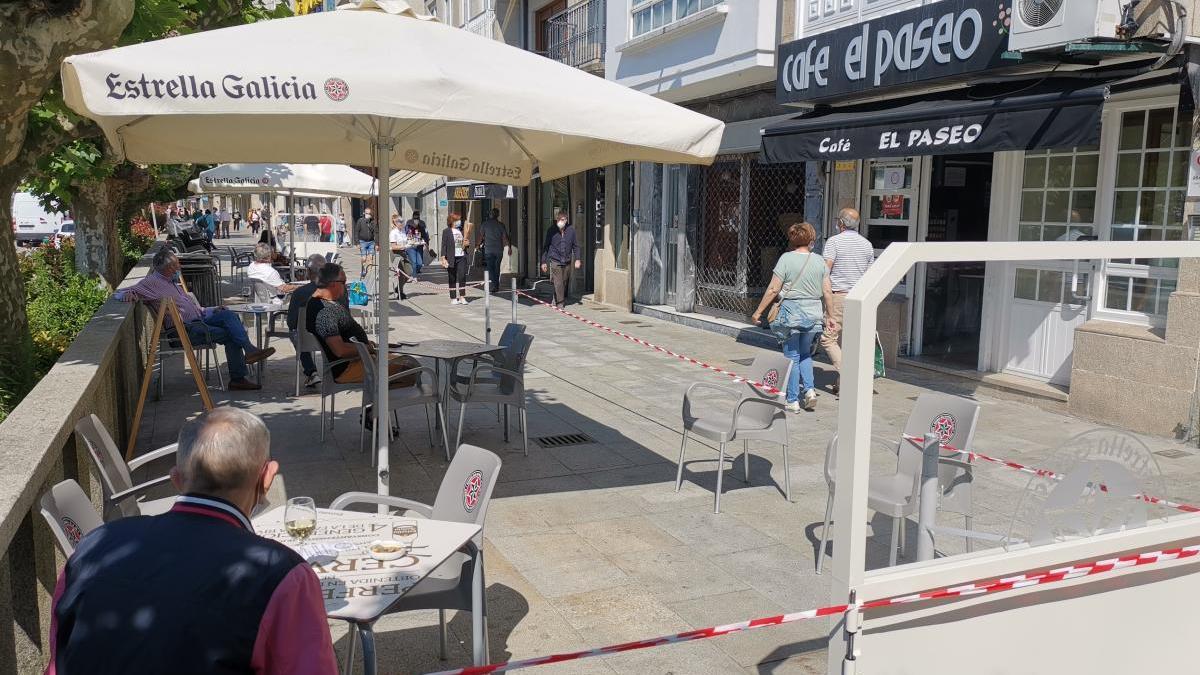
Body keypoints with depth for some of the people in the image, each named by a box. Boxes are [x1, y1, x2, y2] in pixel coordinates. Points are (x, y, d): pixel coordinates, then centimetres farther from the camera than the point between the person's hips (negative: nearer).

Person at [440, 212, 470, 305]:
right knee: (452, 279, 4)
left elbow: (465, 242, 23)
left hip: (462, 257, 3)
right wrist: (443, 258, -10)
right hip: (451, 258, -3)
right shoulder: (446, 231, -1)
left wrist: (467, 244, -1)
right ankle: (453, 298, 11)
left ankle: (462, 297, 0)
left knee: (462, 276, -5)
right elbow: (444, 245, -3)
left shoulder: (462, 230, 13)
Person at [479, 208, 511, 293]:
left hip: (489, 249, -1)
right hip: (499, 249, 1)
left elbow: (481, 234, 12)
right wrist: (510, 247, -3)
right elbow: (506, 237, -6)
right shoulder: (501, 225, -1)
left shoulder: (485, 223, 0)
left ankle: (494, 285, -15)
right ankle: (497, 285, 17)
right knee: (497, 268, 13)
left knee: (490, 268, -1)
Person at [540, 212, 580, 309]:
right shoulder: (551, 230, -4)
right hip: (555, 261, -3)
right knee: (558, 283, -10)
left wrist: (577, 259, 1)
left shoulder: (571, 229, 0)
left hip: (567, 261, 3)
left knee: (566, 283, 10)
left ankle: (563, 300, 28)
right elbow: (546, 246, 3)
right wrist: (544, 261, 2)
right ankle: (559, 303, -4)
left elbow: (575, 245, 9)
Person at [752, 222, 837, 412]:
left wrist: (759, 311, 0)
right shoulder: (819, 261, 4)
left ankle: (793, 401, 7)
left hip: (791, 312, -4)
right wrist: (829, 316, 16)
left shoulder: (786, 258, -7)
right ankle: (809, 389, 6)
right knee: (805, 354, 21)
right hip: (814, 313, 4)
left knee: (792, 357, 4)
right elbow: (827, 292, 5)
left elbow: (773, 290, -9)